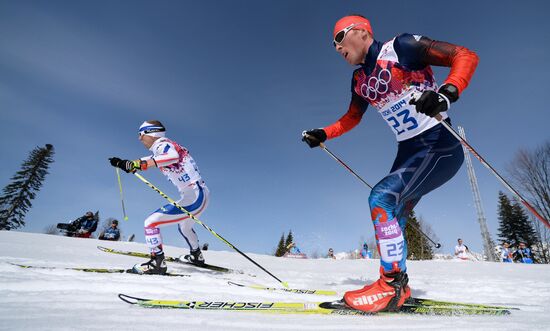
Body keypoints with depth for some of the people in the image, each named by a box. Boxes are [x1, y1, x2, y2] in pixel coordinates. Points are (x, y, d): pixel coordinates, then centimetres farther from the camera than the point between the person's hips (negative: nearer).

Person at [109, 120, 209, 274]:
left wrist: (140, 164, -41)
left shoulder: (163, 144, -11)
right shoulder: (161, 149, 17)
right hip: (200, 194, 11)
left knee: (151, 223, -11)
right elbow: (147, 161, 34)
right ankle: (197, 257, 53)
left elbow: (173, 156, -36)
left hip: (194, 196, -11)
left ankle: (157, 263, -2)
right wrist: (123, 163, 32)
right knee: (184, 226, 35)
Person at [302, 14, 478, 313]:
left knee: (381, 197, -23)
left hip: (439, 146, -7)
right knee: (392, 218, 4)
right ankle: (396, 287, 18)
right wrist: (322, 135, 10)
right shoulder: (359, 80, 10)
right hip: (408, 152, 8)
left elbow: (465, 56, -14)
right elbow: (350, 119, 23)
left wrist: (446, 94, -32)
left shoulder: (401, 47, -10)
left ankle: (392, 284, -11)